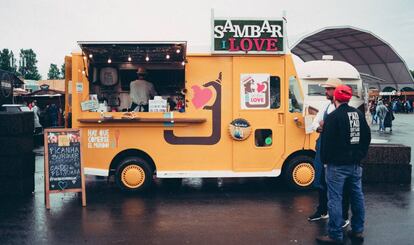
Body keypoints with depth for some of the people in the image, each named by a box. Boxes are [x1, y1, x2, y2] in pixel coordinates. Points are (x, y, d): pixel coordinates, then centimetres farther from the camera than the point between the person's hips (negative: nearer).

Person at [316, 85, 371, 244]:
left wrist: (325, 159, -2)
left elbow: (327, 141, -16)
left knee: (335, 199, -2)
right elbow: (367, 137, 13)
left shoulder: (333, 117, -15)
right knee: (357, 197, 15)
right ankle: (358, 231, 26)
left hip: (337, 165, -7)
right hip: (355, 164, 8)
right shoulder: (359, 114, 8)